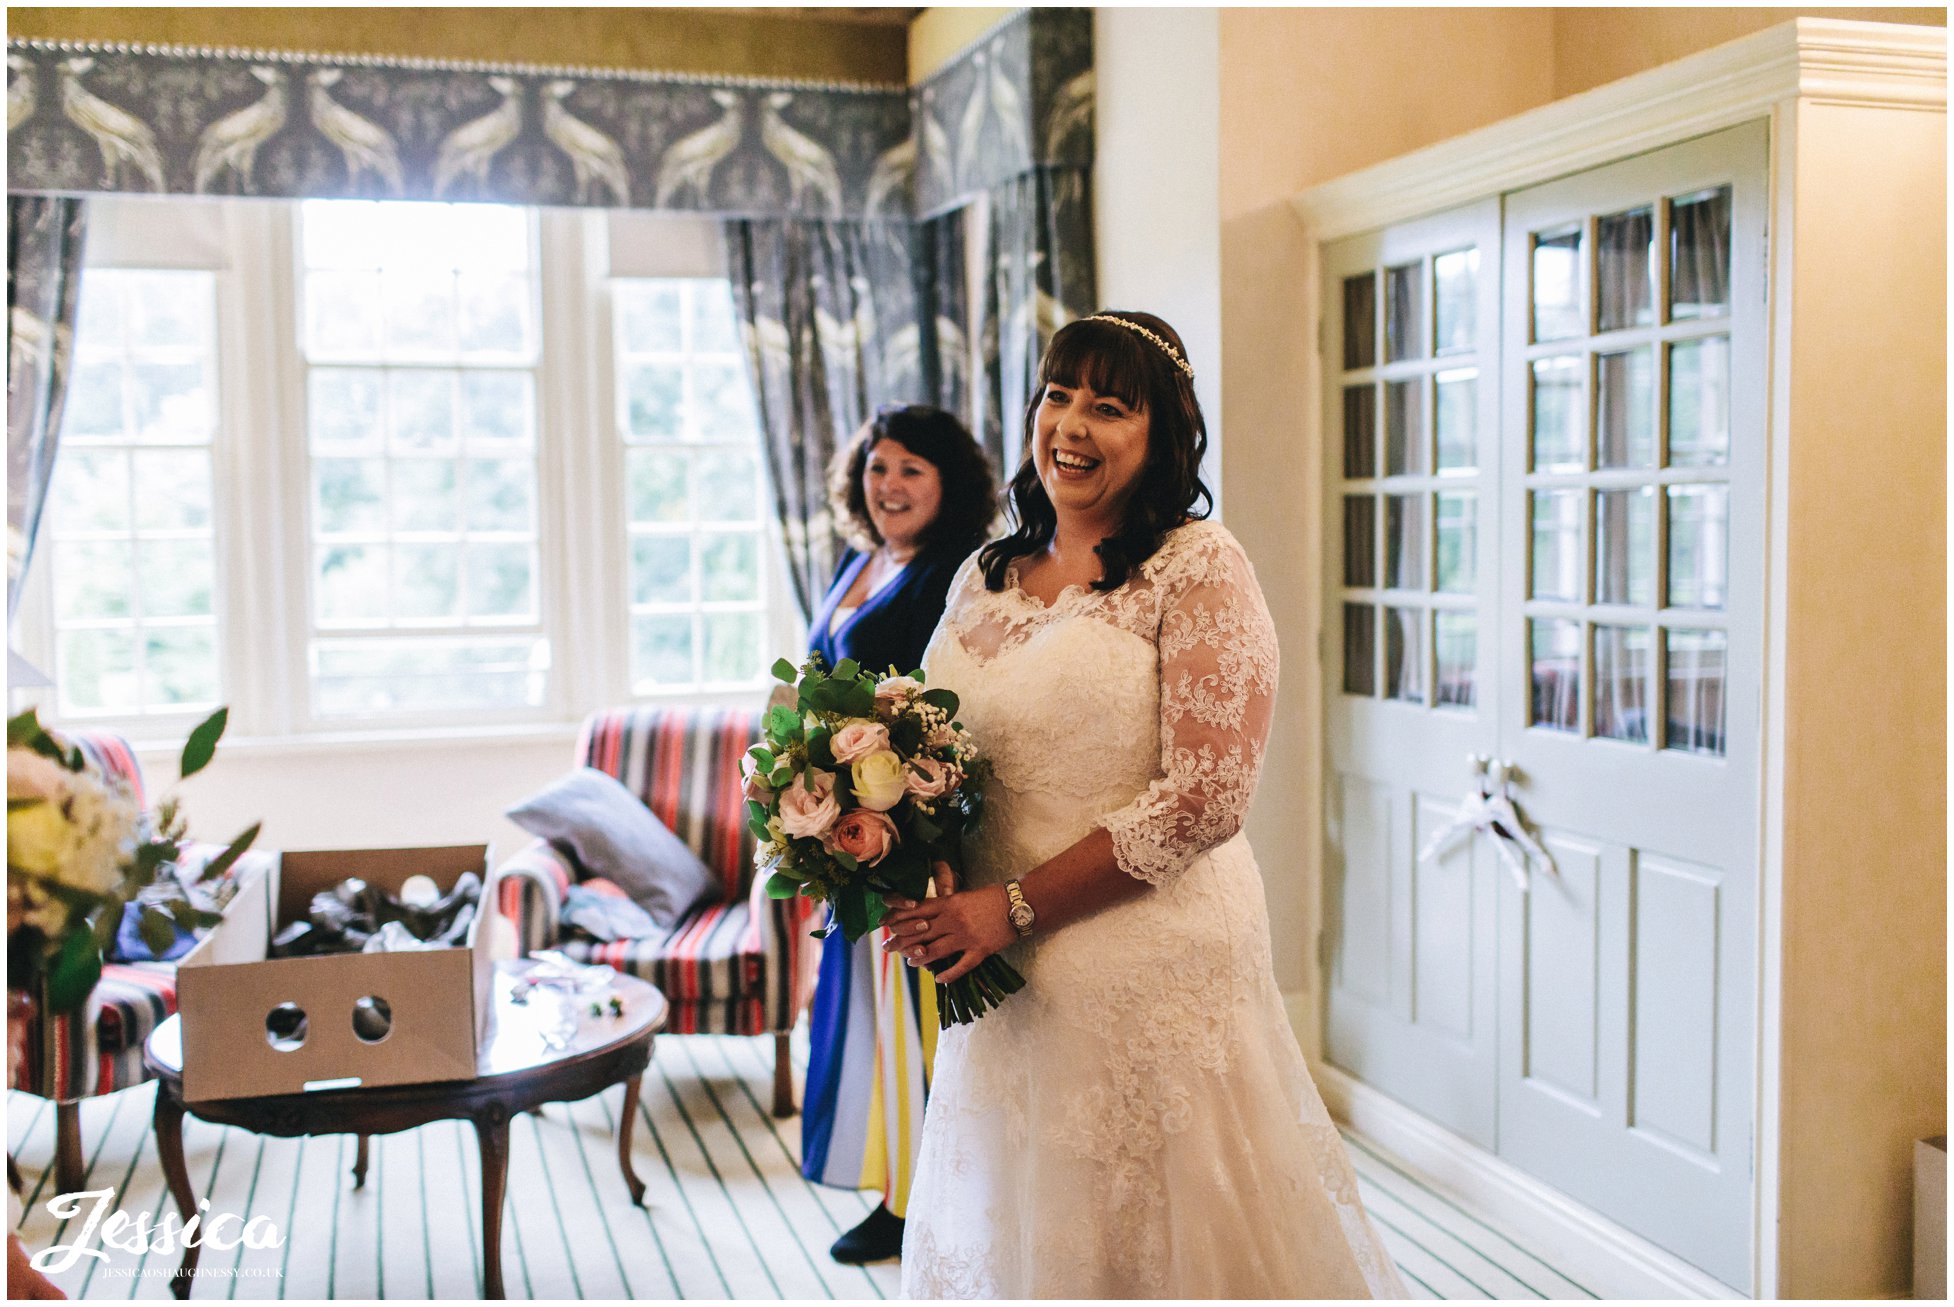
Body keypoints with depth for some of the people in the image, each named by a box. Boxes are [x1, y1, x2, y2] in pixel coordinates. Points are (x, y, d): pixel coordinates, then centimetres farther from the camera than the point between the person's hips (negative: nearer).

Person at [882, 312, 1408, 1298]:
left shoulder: (1199, 569, -9)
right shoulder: (984, 578, 9)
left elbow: (1204, 796, -17)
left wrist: (1018, 906, -17)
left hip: (1154, 967, -6)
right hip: (999, 983, 6)